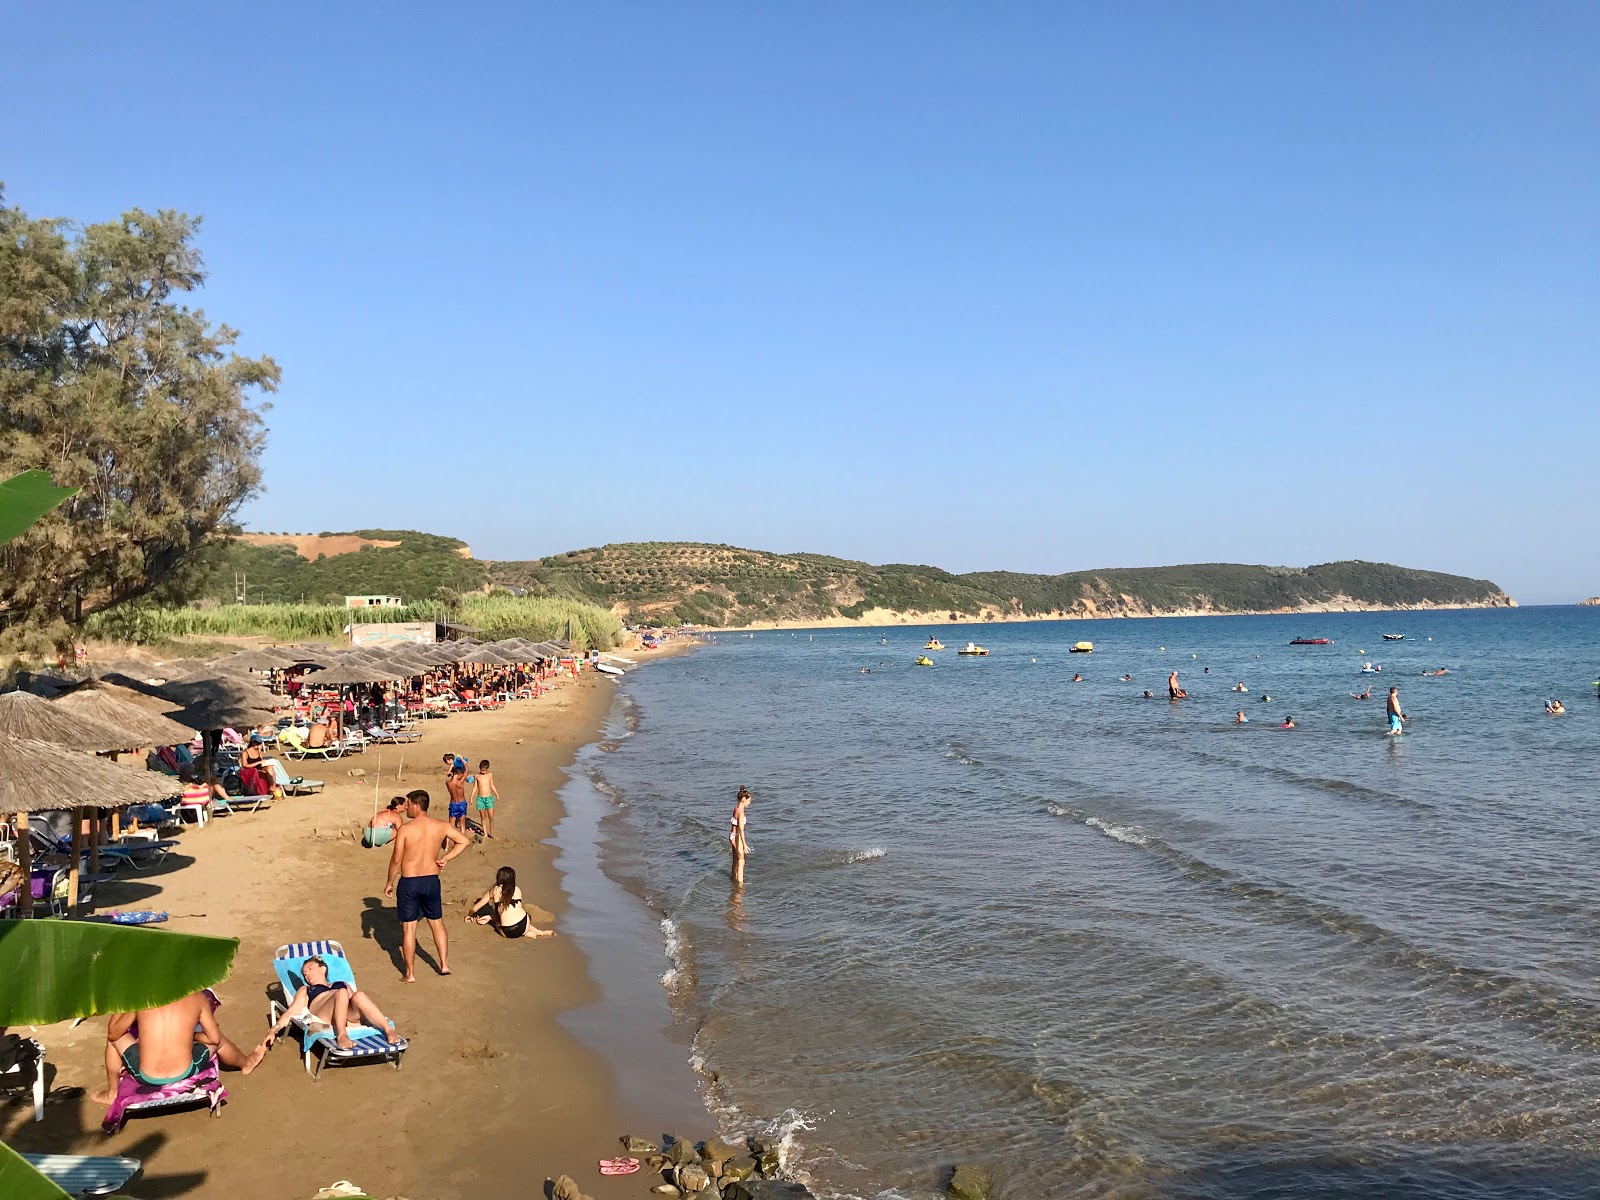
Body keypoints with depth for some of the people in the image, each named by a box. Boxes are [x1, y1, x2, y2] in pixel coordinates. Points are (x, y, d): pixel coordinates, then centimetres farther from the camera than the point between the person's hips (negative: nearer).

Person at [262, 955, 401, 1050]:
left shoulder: (342, 984, 38)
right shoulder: (305, 990, 37)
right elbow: (291, 1012, 22)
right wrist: (273, 1030, 5)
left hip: (351, 1017, 1)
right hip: (324, 1019, -1)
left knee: (359, 996, -33)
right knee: (341, 993, -33)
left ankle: (388, 1029, -46)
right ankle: (341, 1036, -48)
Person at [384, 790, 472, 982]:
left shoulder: (406, 829, -14)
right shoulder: (440, 826, -2)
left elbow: (396, 860, -10)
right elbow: (465, 841, 3)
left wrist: (390, 883, 3)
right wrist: (445, 858, 6)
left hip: (409, 882, -4)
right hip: (432, 880, 4)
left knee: (408, 928, 7)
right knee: (437, 923, 19)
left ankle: (410, 973, 12)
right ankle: (444, 964, 21)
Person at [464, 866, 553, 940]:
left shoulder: (495, 890, 8)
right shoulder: (517, 890, 13)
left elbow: (476, 907, 21)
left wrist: (470, 916, 41)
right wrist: (490, 917, 28)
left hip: (508, 932, -4)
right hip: (524, 926, 4)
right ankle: (539, 932, 16)